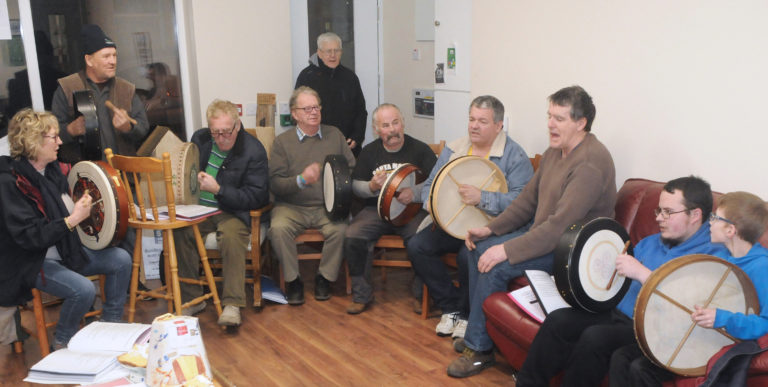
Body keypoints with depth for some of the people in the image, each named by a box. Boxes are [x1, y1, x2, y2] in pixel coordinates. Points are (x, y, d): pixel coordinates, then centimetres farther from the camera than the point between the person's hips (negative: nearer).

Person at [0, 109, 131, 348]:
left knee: (120, 259, -5)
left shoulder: (52, 169, 5)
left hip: (64, 252, 8)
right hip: (32, 263, -8)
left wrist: (82, 208, 1)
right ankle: (62, 343, 0)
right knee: (83, 289, -29)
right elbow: (28, 236, -25)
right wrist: (72, 219, -28)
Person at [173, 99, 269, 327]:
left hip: (233, 212, -4)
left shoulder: (254, 151, -11)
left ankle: (232, 304, -25)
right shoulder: (200, 139, 7)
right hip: (199, 209, 5)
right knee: (180, 232, -25)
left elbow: (257, 197, -15)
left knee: (231, 235, -36)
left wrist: (218, 189, -22)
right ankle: (191, 299, -10)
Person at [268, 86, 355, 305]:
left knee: (340, 229, -29)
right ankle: (292, 280, -9)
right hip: (291, 207, -1)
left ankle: (325, 277, -4)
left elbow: (352, 168, 12)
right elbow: (274, 183, -4)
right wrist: (301, 180, -21)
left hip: (327, 207, 1)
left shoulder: (334, 135, 13)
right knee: (278, 228, -31)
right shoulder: (282, 142, 5)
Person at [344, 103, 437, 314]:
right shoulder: (369, 151, 9)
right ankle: (362, 295, -6)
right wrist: (372, 186, -9)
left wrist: (416, 194, -20)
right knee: (352, 237, -23)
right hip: (377, 209, 3)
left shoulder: (420, 150, 1)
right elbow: (355, 185, 13)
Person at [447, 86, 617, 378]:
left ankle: (479, 348, -5)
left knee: (496, 266, -23)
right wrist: (490, 229, 3)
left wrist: (507, 249, -30)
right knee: (479, 247, 2)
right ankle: (477, 329, 13)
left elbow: (560, 225, -31)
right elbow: (528, 198, 13)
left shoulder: (591, 163, -25)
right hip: (542, 231, 10)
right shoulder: (555, 151, 7)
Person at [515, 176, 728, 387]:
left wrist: (642, 273, -24)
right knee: (558, 320, -14)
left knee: (594, 336, -31)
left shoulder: (711, 254, -7)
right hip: (618, 313, 8)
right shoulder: (650, 242, 19)